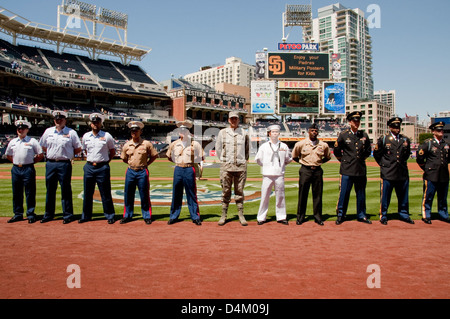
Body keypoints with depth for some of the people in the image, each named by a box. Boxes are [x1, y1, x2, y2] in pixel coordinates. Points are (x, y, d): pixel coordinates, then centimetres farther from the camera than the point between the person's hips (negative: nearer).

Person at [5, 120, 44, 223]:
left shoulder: (32, 141, 0)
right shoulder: (12, 142, 12)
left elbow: (41, 155, 1)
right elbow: (8, 155, 24)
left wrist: (31, 161, -1)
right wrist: (16, 162, 13)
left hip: (28, 169, -4)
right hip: (15, 169, 4)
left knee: (30, 193, -1)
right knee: (16, 193, 8)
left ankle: (30, 214, 6)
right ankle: (18, 214, 18)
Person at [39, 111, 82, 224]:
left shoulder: (71, 132, 0)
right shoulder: (48, 131, 11)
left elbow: (78, 149, 3)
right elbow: (43, 145, 22)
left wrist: (68, 155, 0)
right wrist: (51, 154, 11)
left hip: (64, 164, -4)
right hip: (50, 163, 4)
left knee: (66, 190, 0)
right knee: (50, 190, 11)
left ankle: (67, 215, 8)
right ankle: (48, 214, 22)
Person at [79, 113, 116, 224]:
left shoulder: (107, 136, 1)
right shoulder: (85, 136, 10)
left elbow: (112, 151, 9)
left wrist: (106, 161, 3)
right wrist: (90, 160, 13)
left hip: (103, 168, -3)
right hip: (89, 167, 3)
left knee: (106, 193, -1)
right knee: (87, 193, 8)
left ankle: (110, 215, 9)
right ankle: (86, 216, 19)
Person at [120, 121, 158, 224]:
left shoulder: (147, 144, -4)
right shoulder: (127, 145, 5)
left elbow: (154, 155, 5)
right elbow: (124, 158, 18)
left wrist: (146, 164, 1)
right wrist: (131, 164, 10)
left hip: (142, 172, -3)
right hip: (130, 172, 3)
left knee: (144, 195, 2)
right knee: (128, 195, 8)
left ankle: (147, 216, 13)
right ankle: (127, 216, 21)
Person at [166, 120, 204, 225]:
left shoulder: (194, 144, 2)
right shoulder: (174, 144, 9)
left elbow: (201, 157, 8)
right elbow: (169, 157, 21)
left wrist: (200, 165, -3)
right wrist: (178, 162, 14)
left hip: (189, 170, -2)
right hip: (178, 169, 3)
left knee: (191, 194, 1)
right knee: (176, 194, 6)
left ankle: (195, 217, 9)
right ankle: (173, 216, 16)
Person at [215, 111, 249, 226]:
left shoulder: (244, 133, 9)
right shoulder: (222, 132, 7)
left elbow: (247, 150, 18)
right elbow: (218, 149, 12)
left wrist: (243, 161, 11)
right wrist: (224, 161, 9)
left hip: (241, 166, 1)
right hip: (226, 166, 0)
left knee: (239, 192, 4)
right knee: (226, 192, 3)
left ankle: (241, 215, 10)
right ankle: (223, 215, 10)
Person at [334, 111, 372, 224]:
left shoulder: (364, 135, 8)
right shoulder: (343, 134, -2)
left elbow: (368, 151, 21)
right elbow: (336, 151, 7)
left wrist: (361, 159, 15)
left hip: (361, 169, 3)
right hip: (347, 170, -3)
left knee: (361, 194, 10)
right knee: (344, 193, -1)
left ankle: (361, 215, 22)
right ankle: (340, 215, 11)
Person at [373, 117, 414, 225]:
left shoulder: (405, 139, 8)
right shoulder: (383, 139, -2)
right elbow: (376, 154, 6)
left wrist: (402, 162, 16)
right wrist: (383, 164, 5)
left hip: (402, 173, 4)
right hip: (388, 173, -4)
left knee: (403, 196, 11)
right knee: (385, 196, 2)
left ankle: (404, 215, 25)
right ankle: (383, 216, 14)